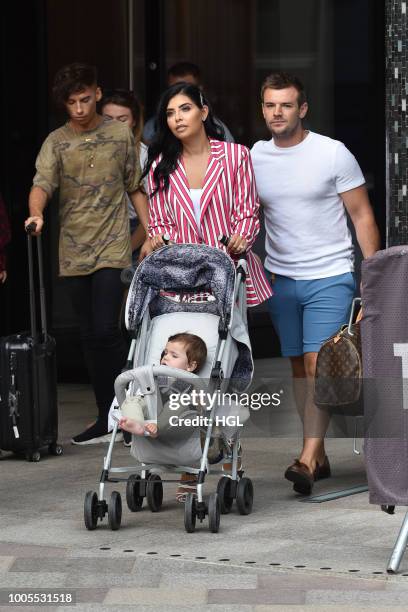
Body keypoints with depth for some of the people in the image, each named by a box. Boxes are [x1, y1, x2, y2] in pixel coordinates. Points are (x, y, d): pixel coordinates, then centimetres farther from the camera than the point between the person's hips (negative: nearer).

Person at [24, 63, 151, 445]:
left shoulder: (120, 135, 4)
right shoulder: (56, 142, 3)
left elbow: (135, 189, 11)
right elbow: (42, 183, -12)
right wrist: (36, 213, -33)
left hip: (112, 249, -2)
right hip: (74, 253, 2)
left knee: (106, 330, -15)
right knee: (90, 336, 6)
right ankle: (107, 418, 13)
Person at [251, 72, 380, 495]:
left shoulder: (333, 153, -7)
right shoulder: (255, 158, 5)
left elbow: (362, 215, -3)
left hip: (330, 277, -5)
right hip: (281, 279, 5)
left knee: (318, 361, -15)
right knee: (299, 366, 8)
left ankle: (308, 458, -21)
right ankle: (319, 456, 16)